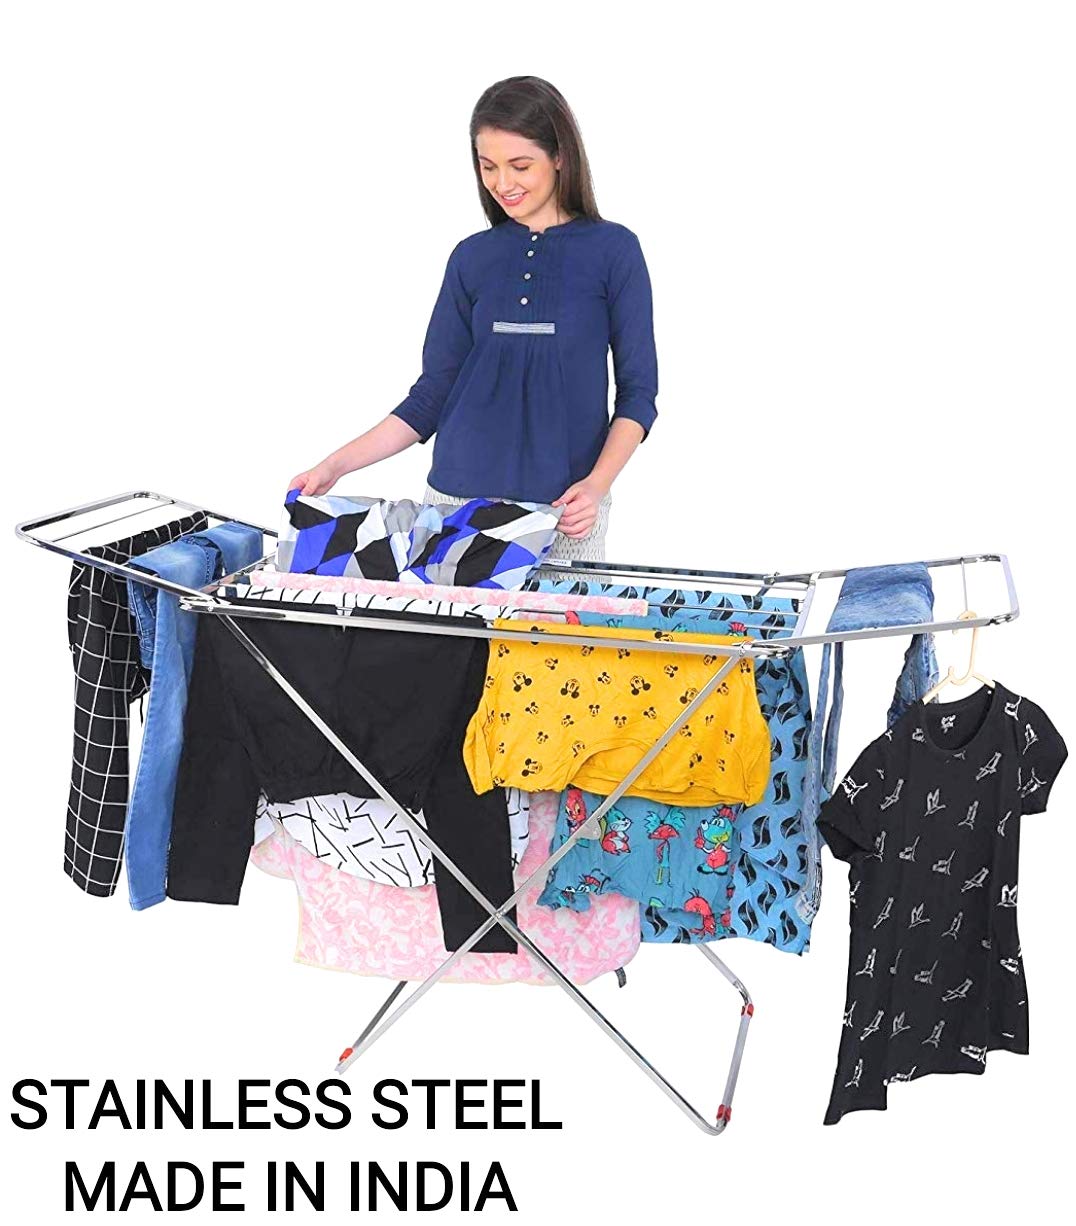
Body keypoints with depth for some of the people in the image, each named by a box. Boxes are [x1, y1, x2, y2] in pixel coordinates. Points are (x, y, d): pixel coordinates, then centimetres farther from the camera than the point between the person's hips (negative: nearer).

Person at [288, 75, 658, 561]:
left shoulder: (612, 250, -1)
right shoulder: (472, 257, 8)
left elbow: (638, 390, 0)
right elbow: (433, 392, 9)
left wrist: (597, 484, -16)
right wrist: (336, 464, 1)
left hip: (562, 514, -2)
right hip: (456, 501, 3)